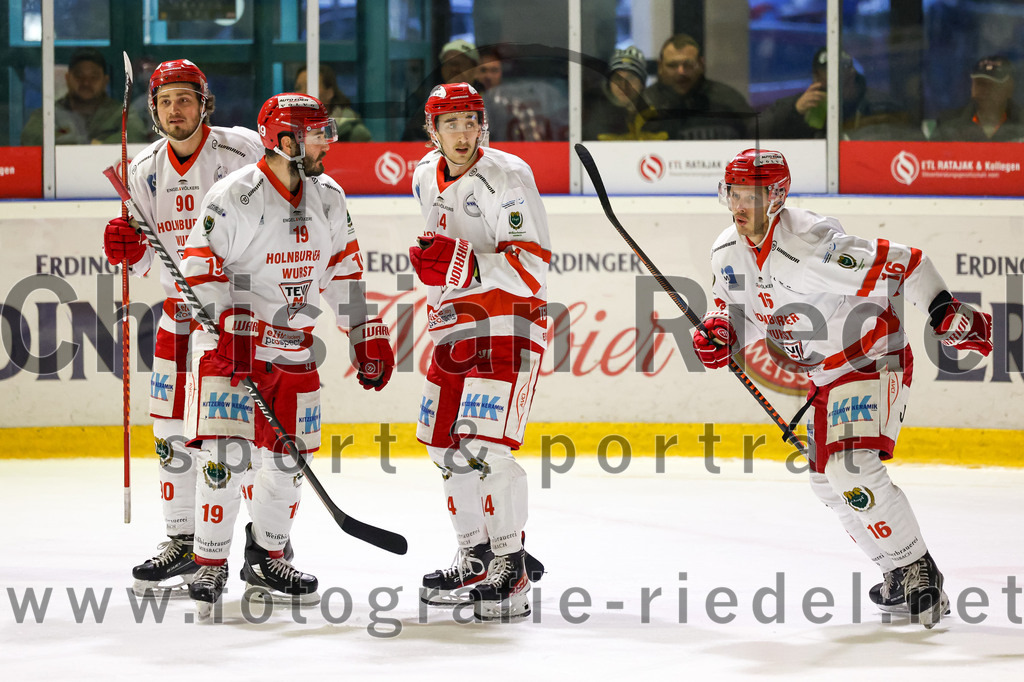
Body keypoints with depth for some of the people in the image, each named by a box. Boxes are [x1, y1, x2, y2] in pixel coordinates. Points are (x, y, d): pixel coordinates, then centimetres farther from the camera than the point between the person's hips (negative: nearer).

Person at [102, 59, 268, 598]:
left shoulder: (243, 151, -11)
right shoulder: (145, 170, 5)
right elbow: (142, 263, 8)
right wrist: (126, 248, -14)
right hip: (182, 306, 5)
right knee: (172, 426, 5)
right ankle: (183, 543, 16)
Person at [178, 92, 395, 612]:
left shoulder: (328, 198, 5)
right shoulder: (235, 197, -16)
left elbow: (343, 269, 14)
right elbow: (200, 268, -16)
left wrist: (367, 334, 11)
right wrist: (228, 329, -25)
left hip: (293, 345, 6)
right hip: (229, 338, -6)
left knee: (288, 458, 8)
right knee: (225, 451, -14)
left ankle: (265, 559, 25)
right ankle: (210, 564, -4)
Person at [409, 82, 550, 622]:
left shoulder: (506, 178, -16)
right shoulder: (428, 176, 9)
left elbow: (533, 267, -23)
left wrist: (468, 266, -33)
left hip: (508, 322, -9)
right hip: (456, 326, 9)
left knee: (483, 446, -18)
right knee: (446, 445, 10)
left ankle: (512, 570, -13)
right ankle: (476, 560, 23)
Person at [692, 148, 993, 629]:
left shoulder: (812, 246, -30)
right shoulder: (728, 252, -4)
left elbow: (904, 265, -27)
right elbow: (735, 307, 14)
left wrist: (948, 316, -30)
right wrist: (719, 334, -9)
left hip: (872, 359, -10)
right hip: (826, 373, 10)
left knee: (851, 469, -25)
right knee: (827, 481, 14)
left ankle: (918, 569, -14)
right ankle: (898, 575, 26)